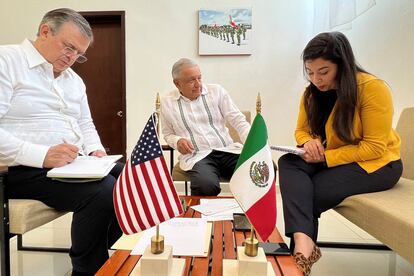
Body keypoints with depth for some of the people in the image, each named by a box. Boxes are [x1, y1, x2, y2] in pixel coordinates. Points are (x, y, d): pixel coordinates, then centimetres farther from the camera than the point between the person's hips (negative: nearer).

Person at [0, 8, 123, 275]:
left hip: (74, 163, 8)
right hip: (26, 169, -8)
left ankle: (97, 254, 10)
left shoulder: (75, 79, 17)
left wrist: (96, 150, 0)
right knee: (103, 192, -30)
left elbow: (86, 125, 21)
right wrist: (42, 155, -27)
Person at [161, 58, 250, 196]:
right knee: (206, 186, -36)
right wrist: (177, 141, -5)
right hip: (196, 156, -1)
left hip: (228, 150, 2)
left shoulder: (217, 91, 7)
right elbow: (168, 134, 19)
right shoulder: (167, 102, 9)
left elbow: (238, 120, 4)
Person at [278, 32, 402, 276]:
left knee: (310, 193, -26)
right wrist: (309, 142, -18)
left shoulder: (372, 88, -19)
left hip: (376, 164, -5)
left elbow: (374, 148, -21)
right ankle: (303, 243, -38)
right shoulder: (312, 93, -1)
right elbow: (301, 130, 6)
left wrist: (326, 156, -26)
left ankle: (302, 248, -5)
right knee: (288, 163, -24)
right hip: (330, 159, 6)